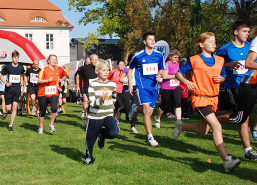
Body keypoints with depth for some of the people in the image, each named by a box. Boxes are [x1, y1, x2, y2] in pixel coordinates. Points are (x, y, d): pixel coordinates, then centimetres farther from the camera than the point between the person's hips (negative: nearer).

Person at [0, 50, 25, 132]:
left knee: (14, 107, -8)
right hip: (8, 90, -1)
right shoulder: (7, 67, -6)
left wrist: (22, 84, 8)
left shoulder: (21, 67, 3)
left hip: (17, 90, 1)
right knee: (8, 109, 0)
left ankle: (10, 125, 0)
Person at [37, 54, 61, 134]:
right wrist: (47, 80, -22)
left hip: (53, 93, 3)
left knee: (54, 108, -21)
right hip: (43, 94, -3)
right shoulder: (44, 70, -4)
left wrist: (58, 87, 6)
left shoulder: (57, 71, 11)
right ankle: (41, 128, 24)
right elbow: (39, 80, -9)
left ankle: (51, 125, -3)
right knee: (42, 111, 6)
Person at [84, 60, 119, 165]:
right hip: (94, 116, -2)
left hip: (108, 115, 2)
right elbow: (92, 102, -13)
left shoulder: (112, 84, 4)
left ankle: (102, 134, 13)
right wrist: (100, 100, -30)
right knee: (90, 138, 5)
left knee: (114, 133, -22)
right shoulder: (93, 84, -7)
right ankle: (89, 157, 30)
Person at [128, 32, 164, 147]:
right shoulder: (138, 56, -2)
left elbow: (161, 69, 19)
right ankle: (150, 138, -14)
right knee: (147, 109, -18)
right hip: (142, 85, -4)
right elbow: (130, 69, 11)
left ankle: (135, 108, 39)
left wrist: (159, 75, -5)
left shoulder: (159, 55, 6)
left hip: (154, 86, 4)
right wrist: (130, 84, 5)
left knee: (149, 112, 5)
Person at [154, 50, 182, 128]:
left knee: (178, 103, -13)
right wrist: (176, 76, -21)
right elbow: (165, 76, -22)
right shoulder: (167, 64, -12)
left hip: (176, 87, 6)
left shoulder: (177, 64, 11)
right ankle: (157, 118, 33)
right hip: (166, 88, -6)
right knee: (165, 105, 7)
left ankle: (179, 121, -16)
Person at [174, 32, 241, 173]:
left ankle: (181, 126, 44)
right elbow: (178, 73, 1)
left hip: (213, 98, 7)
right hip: (200, 99, -7)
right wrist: (186, 82, -18)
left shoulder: (219, 60, 9)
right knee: (217, 127, -20)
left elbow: (223, 76, 22)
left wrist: (221, 79, -2)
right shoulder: (194, 60, -5)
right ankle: (227, 161, -21)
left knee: (203, 130, 16)